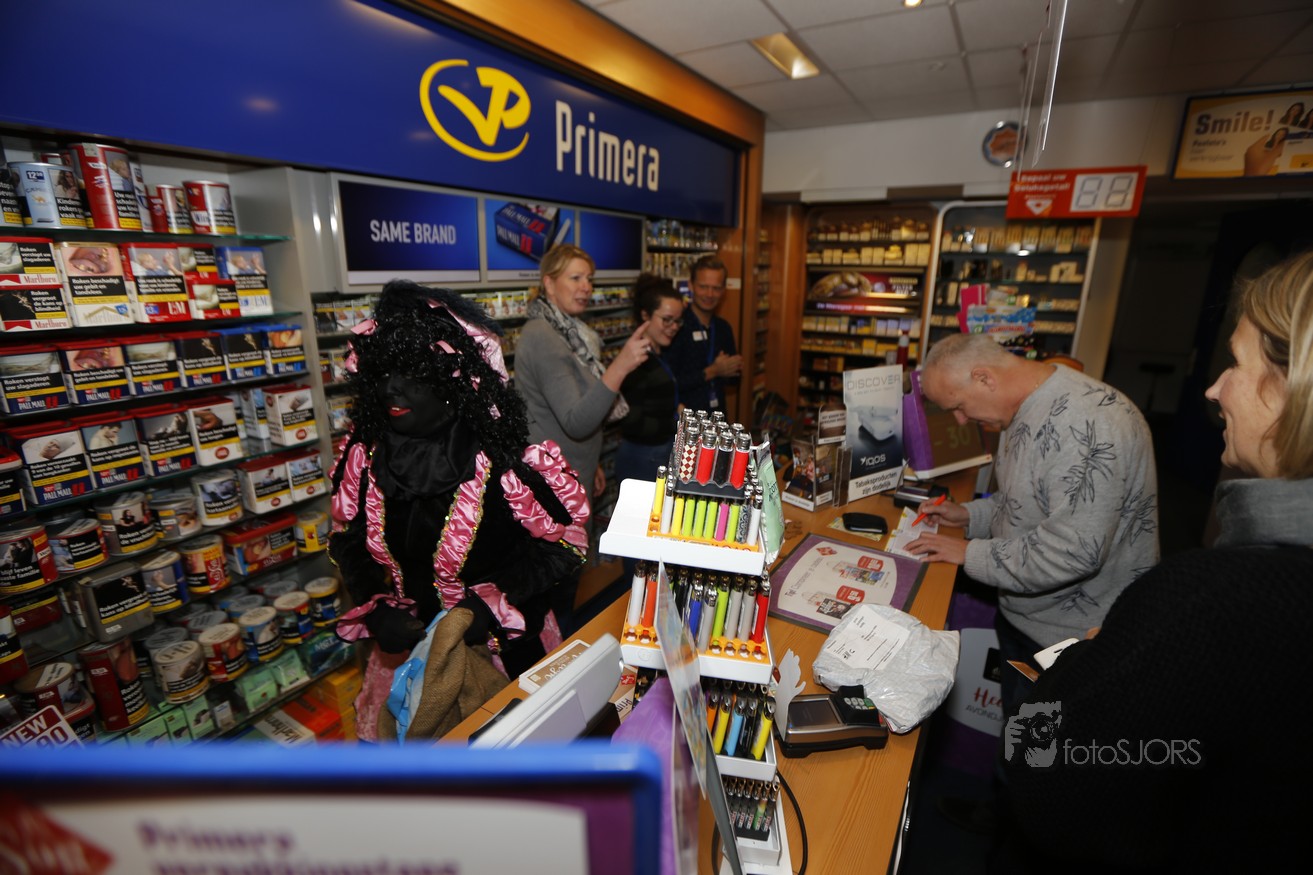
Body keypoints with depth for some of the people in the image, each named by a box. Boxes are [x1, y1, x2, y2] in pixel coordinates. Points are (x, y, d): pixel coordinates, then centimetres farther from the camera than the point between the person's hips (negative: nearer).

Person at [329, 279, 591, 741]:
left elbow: (565, 539, -16)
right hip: (403, 647, 5)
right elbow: (347, 539, 4)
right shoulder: (365, 453, -10)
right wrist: (377, 609, -10)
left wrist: (490, 603, -22)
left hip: (501, 644, -4)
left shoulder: (500, 461, -26)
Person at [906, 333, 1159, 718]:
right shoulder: (1024, 409, 2)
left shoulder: (1091, 422, -30)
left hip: (1074, 640, -8)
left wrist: (971, 553, -22)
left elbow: (1073, 552, -33)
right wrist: (968, 514, 1)